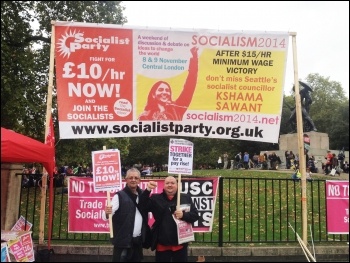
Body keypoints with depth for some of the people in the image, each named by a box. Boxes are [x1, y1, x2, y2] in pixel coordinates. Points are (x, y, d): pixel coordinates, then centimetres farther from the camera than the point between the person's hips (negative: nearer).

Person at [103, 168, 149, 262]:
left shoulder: (142, 195, 6)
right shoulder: (120, 196, -11)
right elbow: (106, 216, -21)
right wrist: (107, 213, -40)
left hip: (138, 240, 6)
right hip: (123, 240, -5)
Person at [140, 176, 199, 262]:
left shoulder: (186, 198, 4)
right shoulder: (156, 198, 4)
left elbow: (195, 215, -1)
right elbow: (143, 206, -12)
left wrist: (183, 215, -21)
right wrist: (148, 190, -26)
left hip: (180, 243, 0)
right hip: (162, 244, 0)